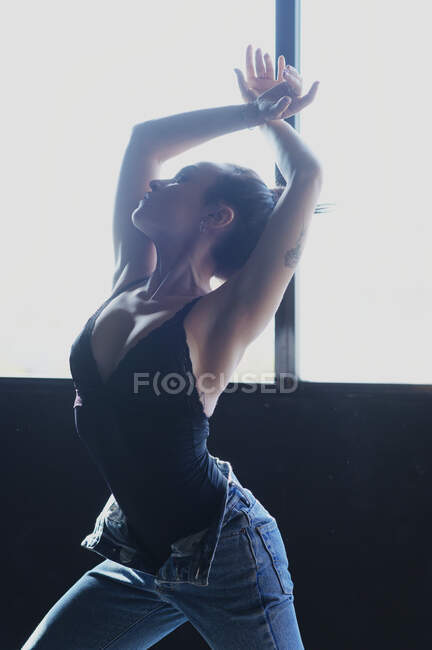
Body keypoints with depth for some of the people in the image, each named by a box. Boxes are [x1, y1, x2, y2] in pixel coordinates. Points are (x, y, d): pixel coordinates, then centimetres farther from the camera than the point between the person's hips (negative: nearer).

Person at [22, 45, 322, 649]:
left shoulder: (219, 319, -19)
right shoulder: (129, 278, -3)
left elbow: (307, 178, -24)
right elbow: (145, 139, -1)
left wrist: (272, 116, -4)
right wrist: (253, 110, 3)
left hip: (222, 557, -5)